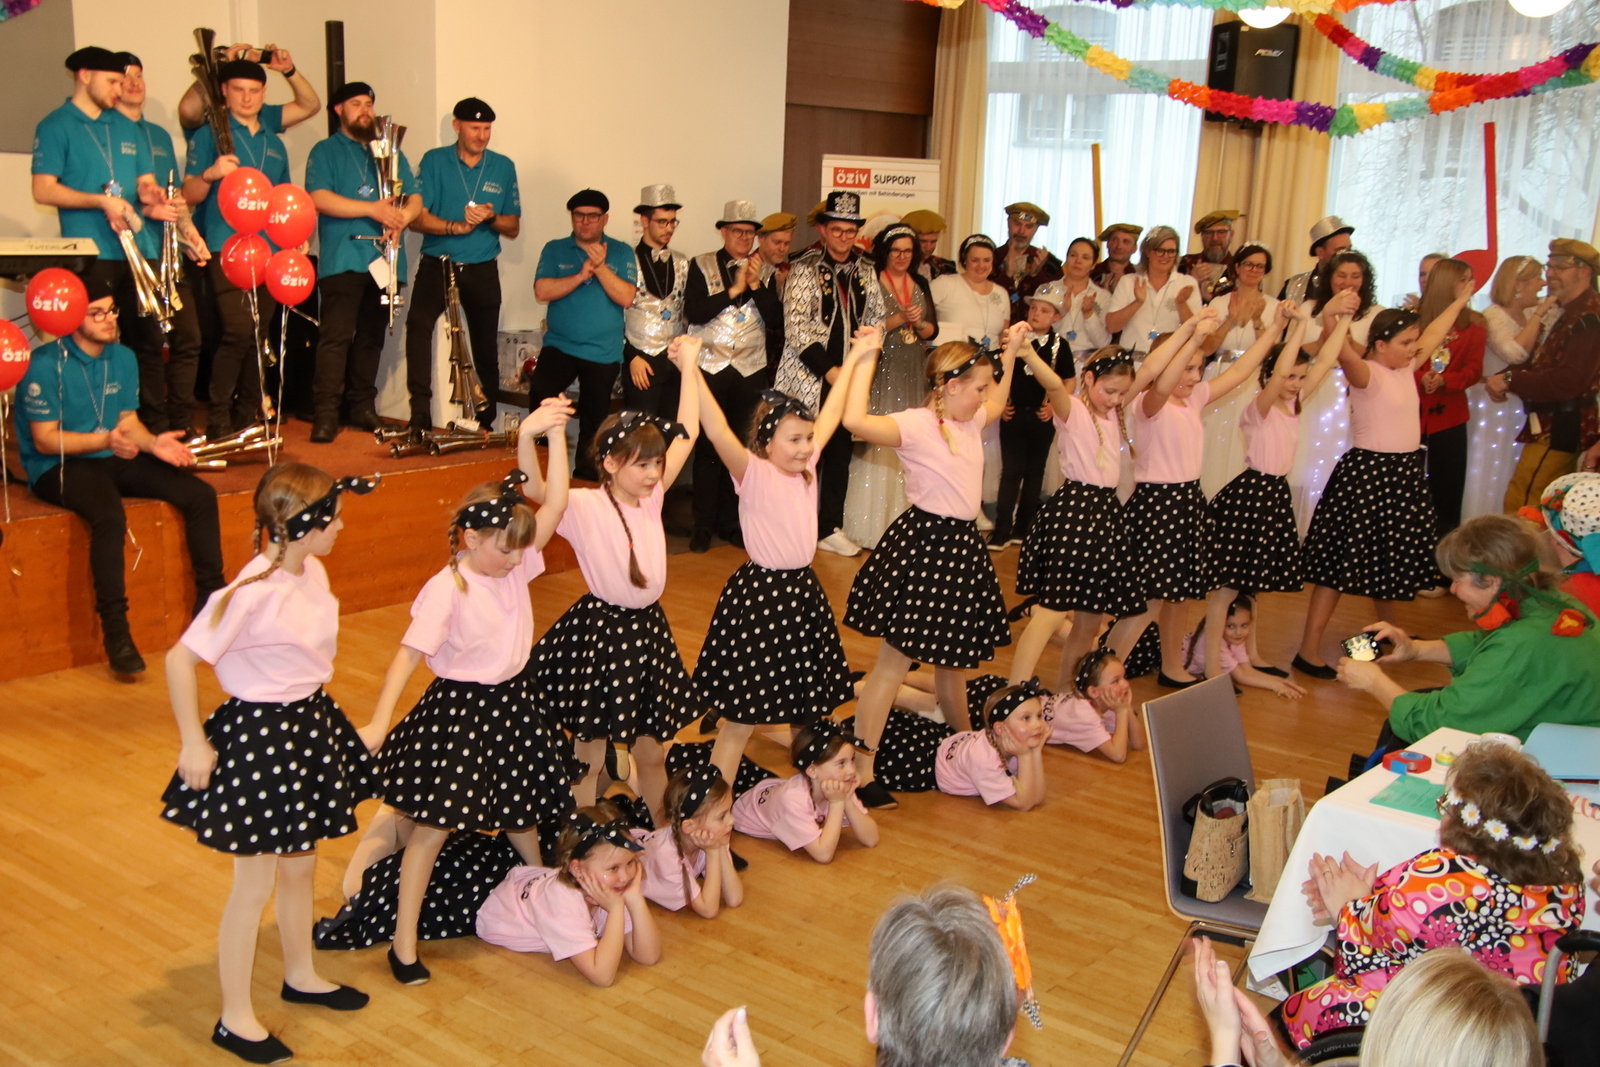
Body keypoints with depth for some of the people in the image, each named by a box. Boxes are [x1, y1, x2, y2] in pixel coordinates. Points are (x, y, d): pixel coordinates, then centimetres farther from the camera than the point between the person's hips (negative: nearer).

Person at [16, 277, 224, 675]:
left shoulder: (123, 358, 7)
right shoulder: (46, 365, -13)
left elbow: (128, 420, 12)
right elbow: (45, 440, -14)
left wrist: (153, 443, -10)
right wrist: (104, 440, -28)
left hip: (114, 459, 7)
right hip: (58, 467, -7)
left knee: (200, 495, -11)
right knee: (110, 517, -38)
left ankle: (210, 599, 0)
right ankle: (115, 630, -29)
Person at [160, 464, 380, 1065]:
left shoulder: (312, 572, -1)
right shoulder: (251, 592, -25)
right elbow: (180, 660, -22)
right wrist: (194, 744, -18)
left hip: (310, 724, 8)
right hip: (259, 735, -8)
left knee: (301, 863, 22)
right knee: (256, 882, 4)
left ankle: (301, 976, 42)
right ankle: (235, 1019, 19)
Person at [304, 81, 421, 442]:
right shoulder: (326, 151, 6)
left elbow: (415, 200, 14)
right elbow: (319, 198, -10)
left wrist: (401, 219, -9)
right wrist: (371, 209, -18)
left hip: (384, 258, 5)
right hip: (344, 259, -5)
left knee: (371, 338, 8)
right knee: (336, 335, -13)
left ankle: (362, 407, 15)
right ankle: (326, 413, -15)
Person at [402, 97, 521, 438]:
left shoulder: (503, 167, 7)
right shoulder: (434, 161, 1)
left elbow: (513, 228, 8)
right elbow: (416, 217, -6)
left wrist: (490, 217, -13)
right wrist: (457, 226, -20)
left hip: (482, 269, 2)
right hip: (437, 265, -2)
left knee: (486, 345, 5)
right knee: (418, 323, -24)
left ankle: (485, 420, 19)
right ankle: (420, 415, -22)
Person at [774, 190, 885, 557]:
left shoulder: (865, 272, 10)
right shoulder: (805, 269, -5)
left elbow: (875, 319, 13)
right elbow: (796, 327, -12)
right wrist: (828, 370, -16)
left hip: (850, 377, 5)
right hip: (810, 376, -5)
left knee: (840, 451, 9)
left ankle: (831, 528, 20)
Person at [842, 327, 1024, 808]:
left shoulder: (970, 421, 11)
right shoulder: (915, 425, -15)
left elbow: (998, 403, 37)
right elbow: (855, 420, -32)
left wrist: (1011, 351, 32)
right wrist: (865, 360, -25)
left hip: (962, 548, 8)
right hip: (922, 547, -8)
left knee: (953, 659, 22)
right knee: (893, 665, -5)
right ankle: (860, 773, 0)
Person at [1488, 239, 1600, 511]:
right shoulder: (1573, 312, 15)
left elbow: (1568, 381, -27)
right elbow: (1545, 365, 18)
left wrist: (1510, 380, -20)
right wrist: (1503, 379, -1)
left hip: (1561, 428, -11)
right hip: (1552, 425, 11)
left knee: (1519, 506, -11)